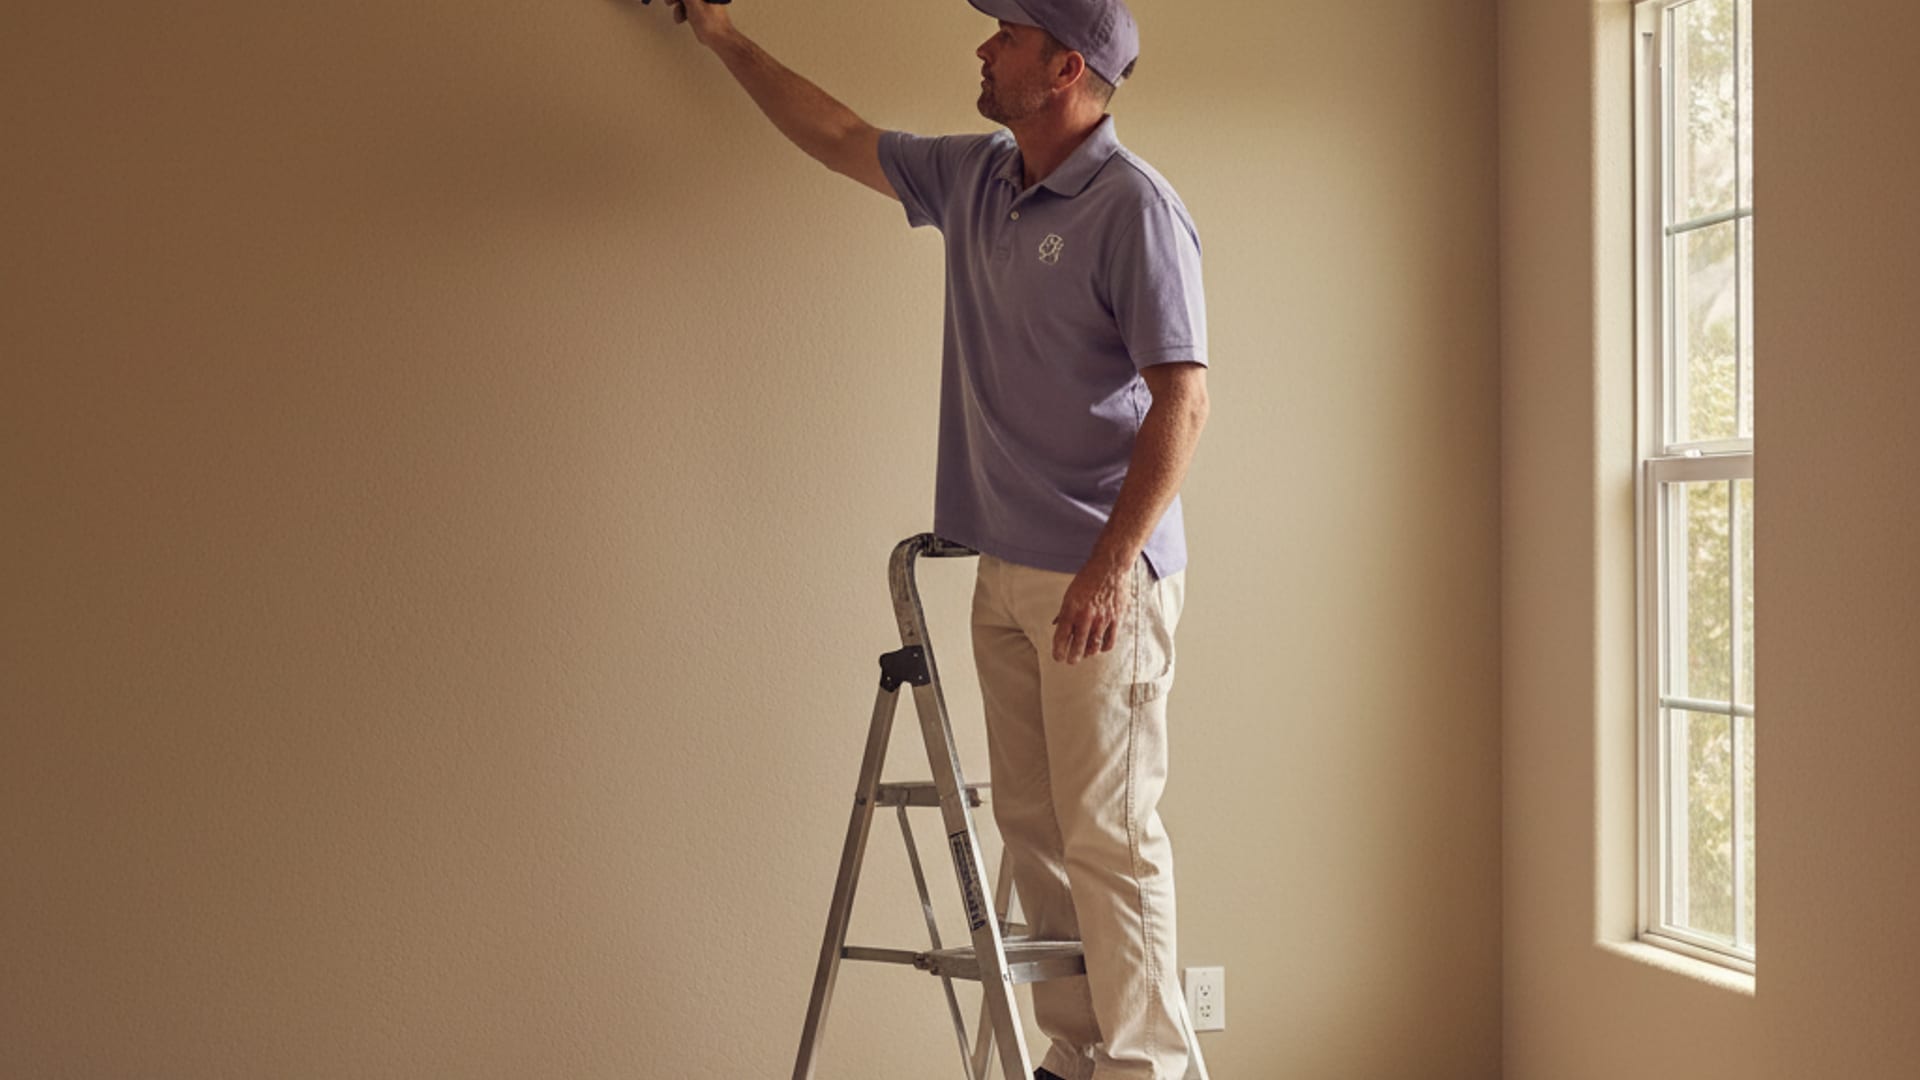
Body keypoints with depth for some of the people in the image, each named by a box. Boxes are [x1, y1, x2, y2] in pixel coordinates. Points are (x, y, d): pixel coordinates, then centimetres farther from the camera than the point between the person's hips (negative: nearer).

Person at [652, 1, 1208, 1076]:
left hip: (1103, 580, -8)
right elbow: (838, 137, 26)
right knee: (1035, 829, 10)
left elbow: (1181, 400, -18)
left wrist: (1111, 566, -23)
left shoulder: (1136, 208, -13)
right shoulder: (974, 179, 11)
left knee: (1109, 835, -5)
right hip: (1007, 572, 8)